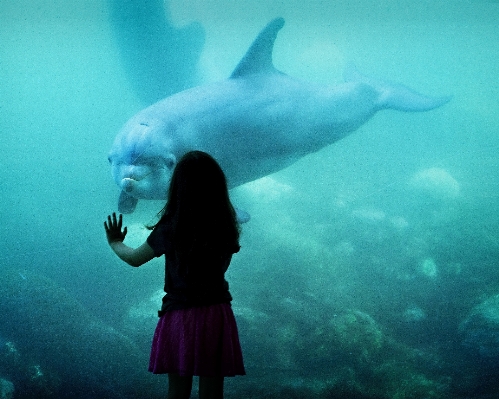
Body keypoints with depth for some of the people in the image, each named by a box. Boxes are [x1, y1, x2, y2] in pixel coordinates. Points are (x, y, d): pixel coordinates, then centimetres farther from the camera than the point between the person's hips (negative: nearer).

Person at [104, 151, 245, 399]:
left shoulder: (170, 229, -8)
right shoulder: (226, 227, -3)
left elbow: (134, 259, 6)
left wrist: (115, 243, 27)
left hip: (180, 317, -2)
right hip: (216, 316, 2)